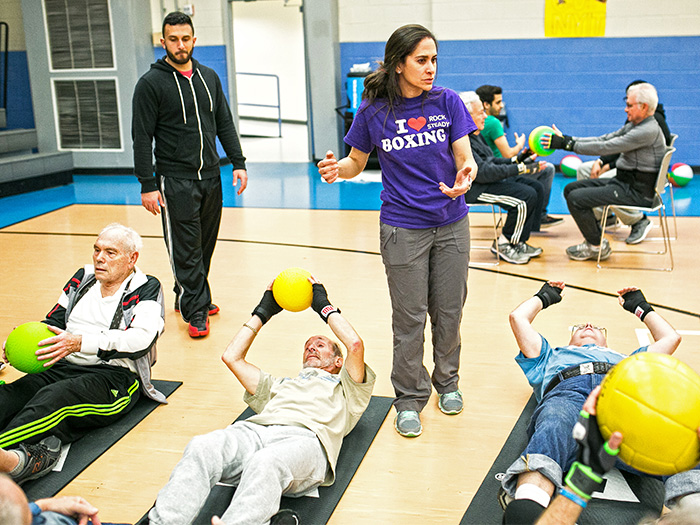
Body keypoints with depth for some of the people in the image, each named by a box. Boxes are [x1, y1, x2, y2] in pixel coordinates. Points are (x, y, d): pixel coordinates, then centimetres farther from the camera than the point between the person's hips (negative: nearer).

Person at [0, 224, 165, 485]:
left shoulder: (147, 288, 2)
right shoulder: (83, 277, 20)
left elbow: (141, 340, -14)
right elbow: (54, 321, 21)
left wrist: (80, 343, -25)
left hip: (116, 377, -5)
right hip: (64, 367, 6)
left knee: (55, 397, -36)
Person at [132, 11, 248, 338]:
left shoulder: (209, 78, 11)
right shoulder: (151, 83, -5)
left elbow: (225, 124, 15)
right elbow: (142, 137, -8)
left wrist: (238, 163, 5)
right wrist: (147, 185, -13)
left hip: (211, 177, 6)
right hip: (175, 180, -5)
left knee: (206, 244, 13)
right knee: (185, 249, -4)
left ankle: (191, 297, 28)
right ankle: (195, 312, 4)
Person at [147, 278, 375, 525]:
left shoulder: (344, 388, 32)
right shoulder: (280, 384, 44)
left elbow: (355, 345, 13)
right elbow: (231, 356, 38)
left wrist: (324, 306, 27)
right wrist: (263, 311, 42)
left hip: (304, 437, -3)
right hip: (254, 429, 4)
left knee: (265, 463, -42)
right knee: (201, 447, -32)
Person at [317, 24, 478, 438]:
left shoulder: (447, 101, -3)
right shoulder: (374, 111, -5)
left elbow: (465, 158, -5)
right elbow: (358, 162, 6)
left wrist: (466, 174, -28)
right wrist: (337, 169, -16)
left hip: (451, 223, 2)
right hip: (403, 228, -1)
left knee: (449, 310, 12)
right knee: (410, 317, 5)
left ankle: (447, 382, 35)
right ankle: (410, 397, 22)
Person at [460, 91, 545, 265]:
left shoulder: (475, 134, 13)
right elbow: (482, 172, -26)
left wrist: (516, 160, 8)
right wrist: (520, 169, -22)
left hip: (491, 180, 11)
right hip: (474, 188, -11)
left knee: (537, 188, 5)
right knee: (526, 196, -21)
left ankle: (519, 242, 6)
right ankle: (502, 244, -6)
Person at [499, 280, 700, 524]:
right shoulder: (554, 356, 48)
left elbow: (671, 337, 58)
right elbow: (518, 317, 46)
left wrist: (641, 307, 68)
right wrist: (544, 297, 63)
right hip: (567, 391, -1)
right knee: (553, 431, -42)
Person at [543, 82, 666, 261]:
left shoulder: (648, 131, -21)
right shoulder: (633, 126, 11)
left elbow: (605, 147, -24)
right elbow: (603, 139, 9)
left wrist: (566, 144, -22)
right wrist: (567, 139, -1)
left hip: (636, 191, -10)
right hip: (623, 182, 10)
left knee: (576, 199, -19)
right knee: (571, 189, 8)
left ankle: (597, 246, -2)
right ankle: (594, 240, 11)